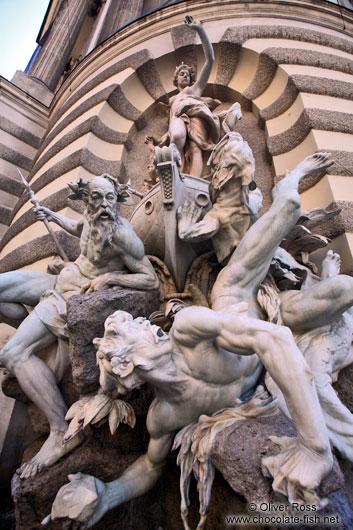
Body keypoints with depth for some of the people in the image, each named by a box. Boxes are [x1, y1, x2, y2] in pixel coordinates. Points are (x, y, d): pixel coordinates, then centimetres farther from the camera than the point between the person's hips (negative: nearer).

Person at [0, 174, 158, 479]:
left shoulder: (121, 234, -25)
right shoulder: (92, 217, -2)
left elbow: (152, 280, -23)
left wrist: (110, 277, -30)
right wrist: (55, 218, 14)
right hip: (61, 281, 9)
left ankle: (62, 431, -14)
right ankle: (32, 331, 22)